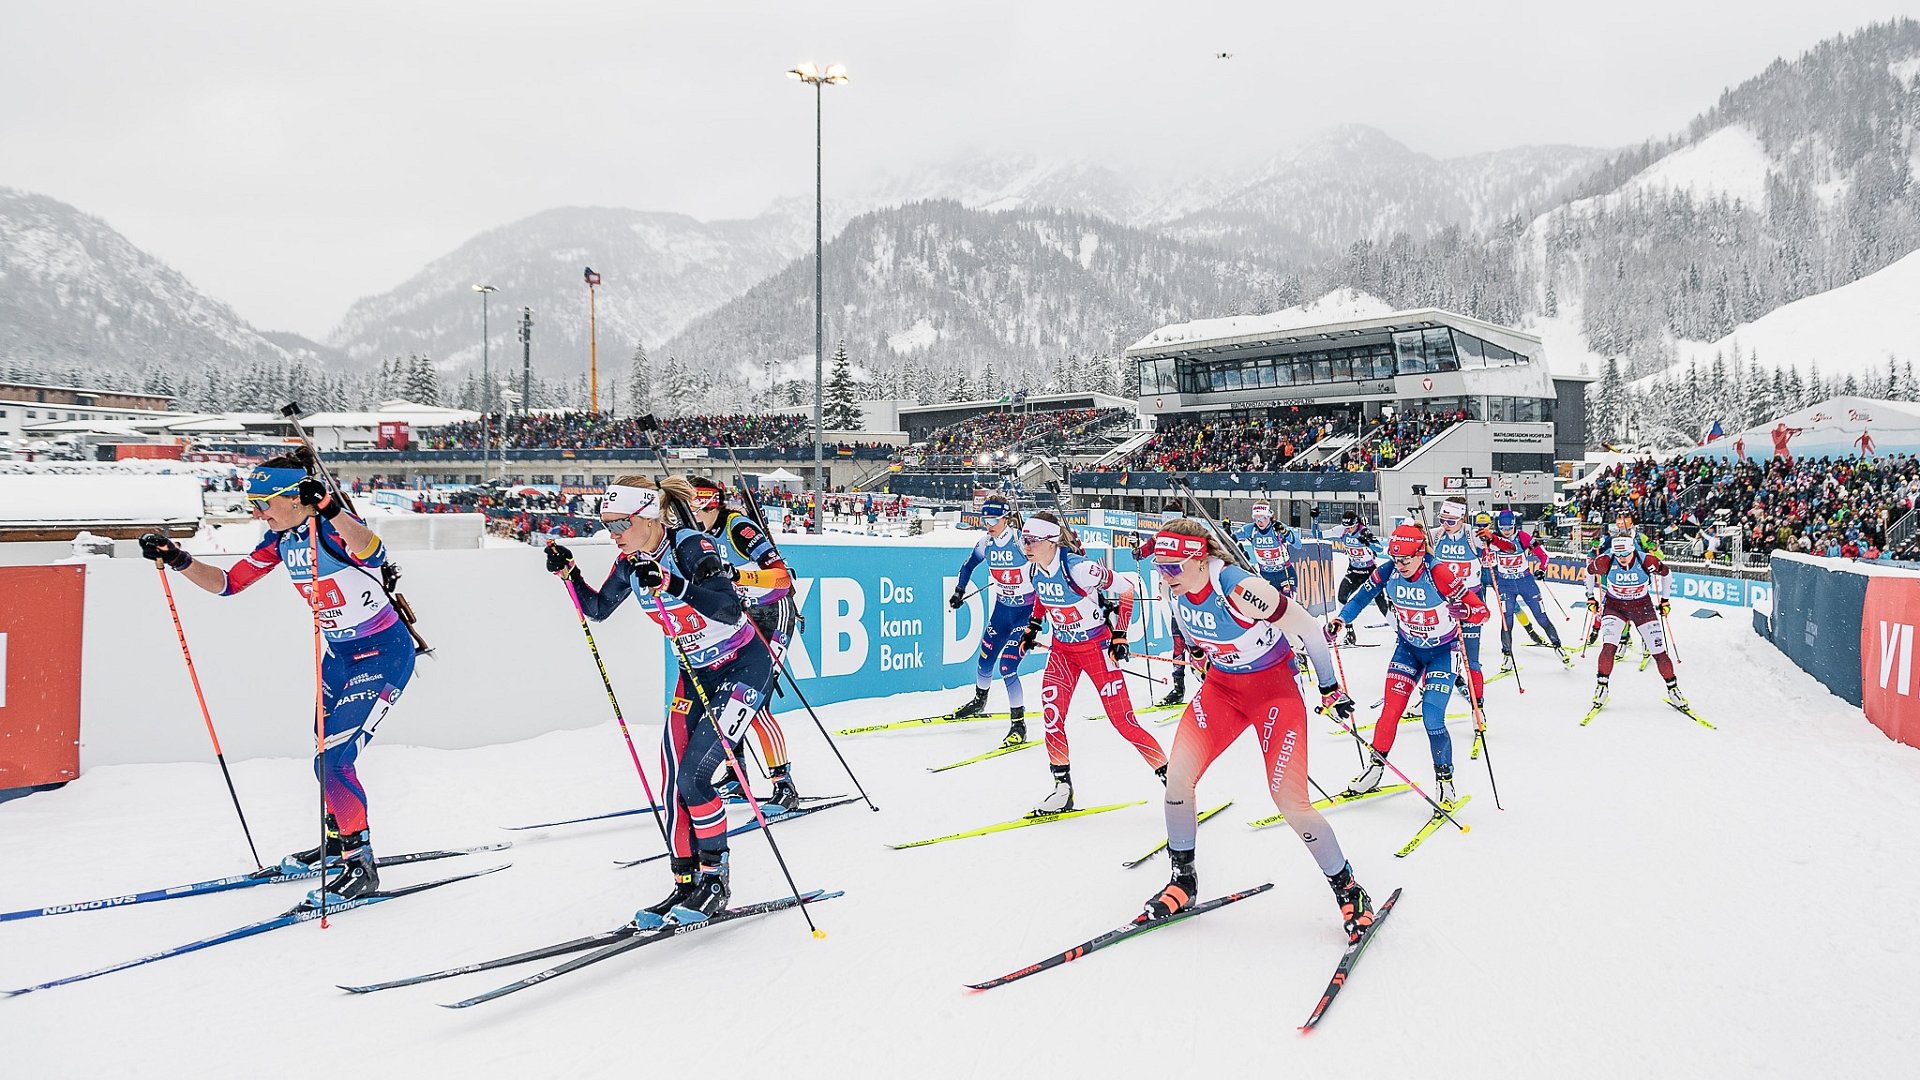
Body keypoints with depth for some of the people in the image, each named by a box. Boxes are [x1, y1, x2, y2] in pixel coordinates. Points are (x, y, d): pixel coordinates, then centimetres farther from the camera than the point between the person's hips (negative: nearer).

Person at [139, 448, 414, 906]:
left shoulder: (335, 528, -23)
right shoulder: (280, 540, 2)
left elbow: (373, 553, -46)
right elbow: (227, 583, 9)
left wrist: (331, 509, -60)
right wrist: (177, 560, -6)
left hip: (384, 653, -9)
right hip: (340, 655, 9)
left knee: (332, 760, -14)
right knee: (327, 758, 19)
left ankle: (362, 867, -2)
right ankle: (339, 844, 40)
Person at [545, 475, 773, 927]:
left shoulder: (691, 547, -23)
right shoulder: (630, 563, -1)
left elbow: (730, 611, -35)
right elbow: (597, 610, 15)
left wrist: (670, 583, -43)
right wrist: (569, 573, -1)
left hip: (745, 666, -7)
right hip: (696, 674, 7)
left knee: (693, 775, -14)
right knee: (674, 781, 0)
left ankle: (716, 879, 2)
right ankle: (686, 883, 11)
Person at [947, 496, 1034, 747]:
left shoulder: (1022, 541, -20)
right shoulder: (985, 543, -3)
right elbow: (968, 565, 16)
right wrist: (959, 592, 14)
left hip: (1026, 610, -6)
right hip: (1002, 607, 6)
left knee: (1007, 666, -14)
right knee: (985, 658, 13)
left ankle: (1019, 724, -5)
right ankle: (979, 700, 43)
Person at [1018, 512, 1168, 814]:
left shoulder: (1077, 568, -27)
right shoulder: (1037, 569, -5)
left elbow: (1125, 588, -18)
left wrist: (1120, 636, -16)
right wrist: (1033, 626, 13)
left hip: (1096, 647, -6)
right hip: (1062, 648, 6)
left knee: (1122, 719, -6)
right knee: (1051, 711, -8)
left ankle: (1167, 773, 11)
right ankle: (1062, 786, 5)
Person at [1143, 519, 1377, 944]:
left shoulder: (1242, 589, -31)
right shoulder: (1176, 591, -10)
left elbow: (1308, 629, -20)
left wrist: (1331, 689, -9)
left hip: (1275, 690, -6)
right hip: (1222, 686, 6)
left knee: (1291, 804, -10)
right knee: (1177, 775, -7)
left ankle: (1348, 889, 13)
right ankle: (1183, 881, 13)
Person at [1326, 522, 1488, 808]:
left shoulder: (1442, 575, -28)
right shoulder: (1388, 573, -16)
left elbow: (1482, 612, -27)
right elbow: (1362, 596, 1)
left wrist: (1463, 611, -48)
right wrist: (1340, 620, -11)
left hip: (1442, 651, -4)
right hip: (1408, 648, 4)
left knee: (1432, 719, -11)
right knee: (1391, 710, -2)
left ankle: (1445, 779, 7)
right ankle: (1376, 768, 14)